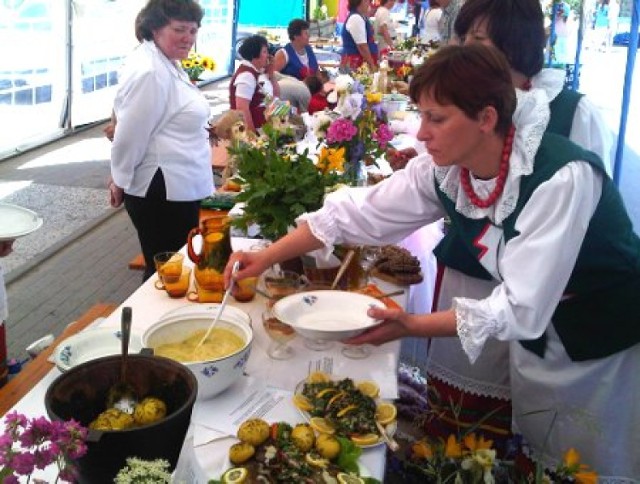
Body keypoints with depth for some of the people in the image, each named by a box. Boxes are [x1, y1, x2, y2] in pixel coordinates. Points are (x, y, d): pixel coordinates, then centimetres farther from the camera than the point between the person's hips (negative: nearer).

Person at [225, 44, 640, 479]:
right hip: (539, 334, 6)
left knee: (592, 466, 11)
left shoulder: (561, 177, -33)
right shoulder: (444, 170, -13)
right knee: (531, 459, 22)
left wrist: (413, 326, -37)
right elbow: (358, 214, -9)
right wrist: (266, 257, -13)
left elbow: (521, 308, -34)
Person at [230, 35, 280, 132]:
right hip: (256, 130, -9)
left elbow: (276, 95, 19)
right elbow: (242, 108, -25)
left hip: (263, 128, 10)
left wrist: (271, 73, 6)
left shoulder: (259, 71, 10)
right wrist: (251, 133, -25)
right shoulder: (247, 74, -17)